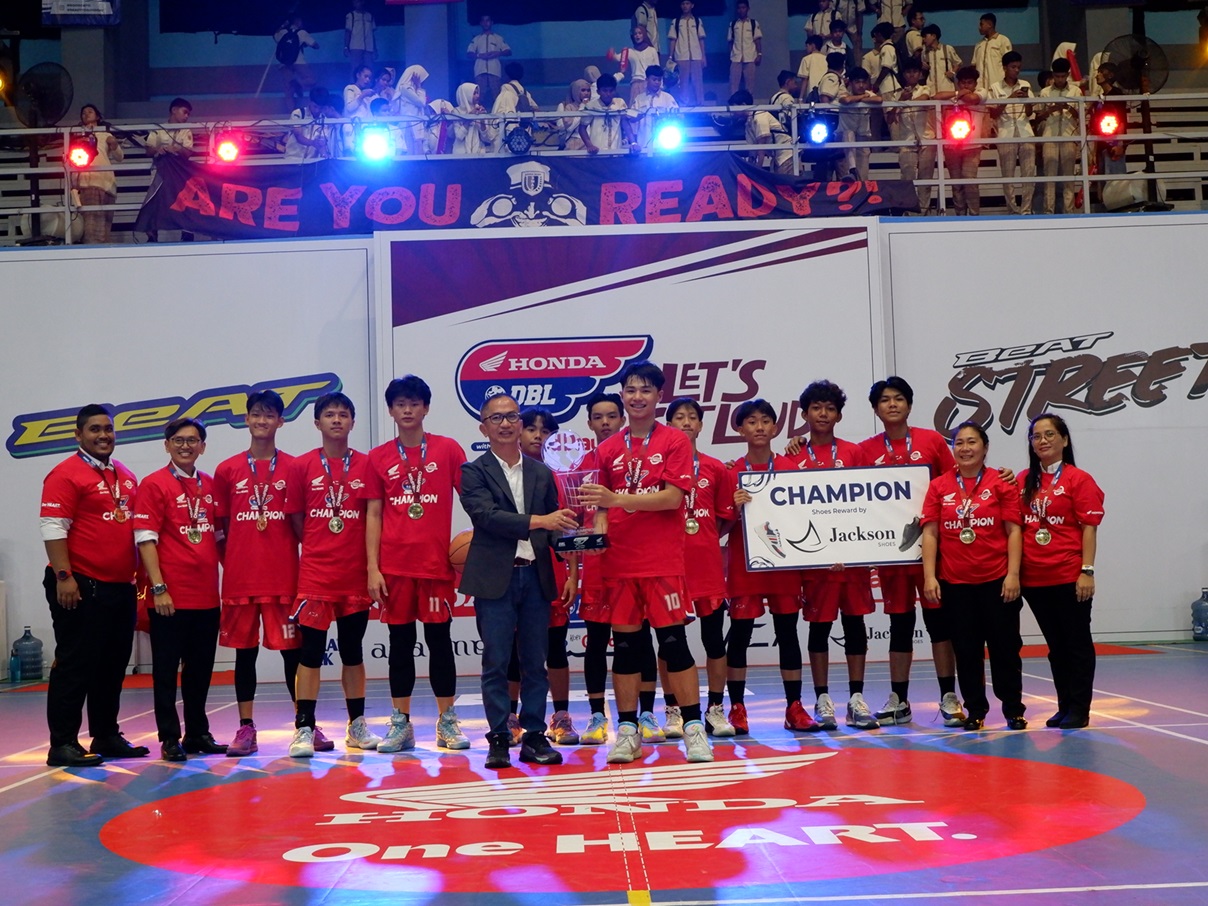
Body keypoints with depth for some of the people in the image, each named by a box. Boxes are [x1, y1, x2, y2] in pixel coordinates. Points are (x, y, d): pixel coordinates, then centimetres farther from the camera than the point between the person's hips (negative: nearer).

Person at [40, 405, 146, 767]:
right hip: (81, 587, -7)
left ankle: (107, 737, 22)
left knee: (113, 666, 13)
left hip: (121, 587, 8)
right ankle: (63, 744, 2)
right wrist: (63, 577, -20)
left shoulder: (126, 477, 15)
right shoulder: (66, 475, -7)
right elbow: (53, 529, -13)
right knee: (75, 666, -4)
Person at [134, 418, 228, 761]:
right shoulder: (154, 485, -5)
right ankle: (170, 738, 11)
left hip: (207, 594, 5)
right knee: (167, 668, 3)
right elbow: (146, 539, -9)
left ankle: (198, 733, 23)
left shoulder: (211, 486, 11)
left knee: (201, 668, 12)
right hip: (171, 597, -5)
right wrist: (158, 588, -15)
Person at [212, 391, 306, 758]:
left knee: (293, 650, 2)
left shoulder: (294, 468, 3)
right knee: (244, 651, 6)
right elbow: (219, 527, 10)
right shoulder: (227, 470, 6)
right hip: (240, 578, 1)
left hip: (284, 577, -1)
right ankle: (246, 729, 13)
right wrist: (227, 563, 1)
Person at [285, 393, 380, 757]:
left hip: (356, 575, 2)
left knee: (353, 651, 11)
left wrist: (371, 563, -2)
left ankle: (357, 726, 21)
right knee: (311, 652, -2)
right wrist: (321, 549, 4)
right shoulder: (301, 466, 1)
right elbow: (296, 521, 5)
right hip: (315, 574, -2)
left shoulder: (366, 465, 3)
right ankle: (304, 729, 4)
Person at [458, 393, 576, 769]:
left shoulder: (541, 473, 14)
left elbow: (555, 525, 12)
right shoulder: (474, 472, 2)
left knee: (535, 663, 6)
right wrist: (536, 521, -21)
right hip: (495, 578, -4)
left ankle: (534, 737, 14)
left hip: (536, 576, 4)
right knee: (496, 663, -1)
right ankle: (498, 740, 6)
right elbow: (486, 516, -13)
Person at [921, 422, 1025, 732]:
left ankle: (1013, 710, 18)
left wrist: (1013, 573, -9)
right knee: (966, 650, 8)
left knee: (1005, 646, 5)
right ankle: (975, 711, 19)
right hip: (954, 583, 2)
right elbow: (930, 533, 2)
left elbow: (1013, 530, -2)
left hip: (997, 581, -2)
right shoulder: (938, 486, 4)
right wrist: (929, 576, -4)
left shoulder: (1001, 483, 0)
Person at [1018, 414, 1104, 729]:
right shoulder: (1024, 481, 9)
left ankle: (1079, 710, 10)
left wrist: (1087, 571, -14)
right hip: (1033, 578, 5)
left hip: (1069, 577, -5)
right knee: (1055, 645, 14)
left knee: (1077, 643, 4)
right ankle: (1064, 707, 23)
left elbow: (1089, 528, -8)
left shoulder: (1079, 479, -5)